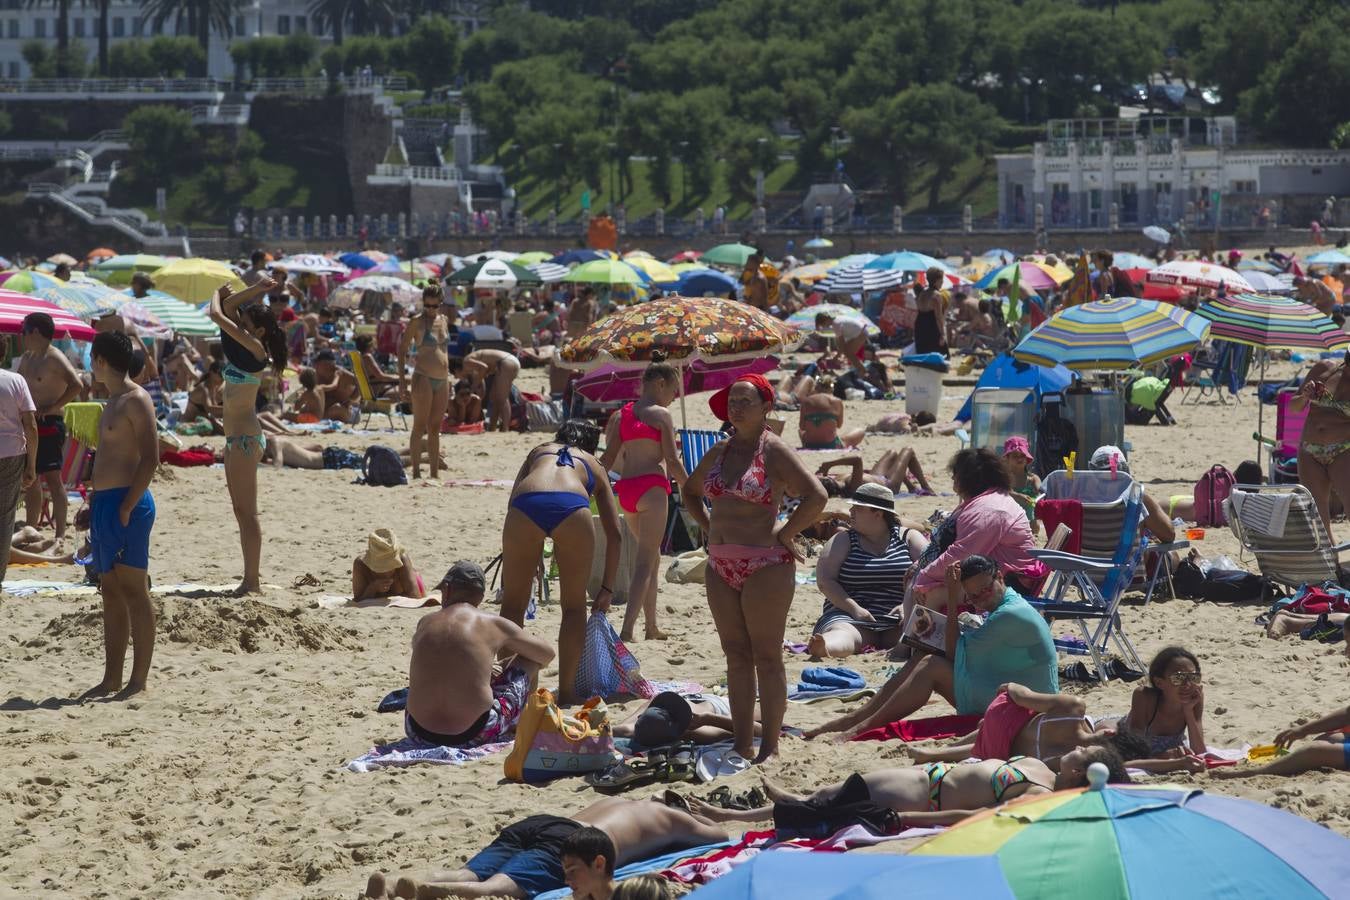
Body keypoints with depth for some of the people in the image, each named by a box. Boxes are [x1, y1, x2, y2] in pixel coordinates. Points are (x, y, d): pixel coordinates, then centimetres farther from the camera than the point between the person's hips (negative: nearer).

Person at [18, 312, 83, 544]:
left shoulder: (54, 359, -14)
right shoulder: (27, 358, 14)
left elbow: (77, 385, -26)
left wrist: (53, 408, -23)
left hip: (49, 426, -9)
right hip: (30, 425, 9)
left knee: (52, 477, -9)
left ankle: (60, 533, -8)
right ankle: (31, 527, 20)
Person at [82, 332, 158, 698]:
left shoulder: (135, 401, -11)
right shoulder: (113, 401, 19)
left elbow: (150, 458, -18)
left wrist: (127, 507, -20)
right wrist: (93, 504, 18)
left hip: (126, 504, -10)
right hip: (104, 504, 10)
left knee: (134, 592, -7)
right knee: (111, 594, 11)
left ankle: (139, 680, -5)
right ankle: (111, 678, 14)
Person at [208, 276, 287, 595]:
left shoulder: (255, 348, -13)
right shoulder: (243, 346, 11)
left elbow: (218, 315, -14)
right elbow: (228, 307, 17)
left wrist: (218, 294, 5)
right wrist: (256, 289, 11)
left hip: (246, 436, -10)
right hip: (237, 437, 10)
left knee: (247, 511, -9)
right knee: (242, 512, 11)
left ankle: (252, 581, -8)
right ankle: (251, 578, 15)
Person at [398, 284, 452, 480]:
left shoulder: (444, 321, 13)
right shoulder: (417, 322, -5)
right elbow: (402, 350, -4)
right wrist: (402, 381, -10)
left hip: (442, 380, 6)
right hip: (423, 378, -6)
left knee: (435, 428, 9)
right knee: (420, 427, -6)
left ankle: (435, 473, 13)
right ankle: (416, 473, -5)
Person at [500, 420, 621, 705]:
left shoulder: (538, 451, 39)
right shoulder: (594, 465, 36)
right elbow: (614, 533, 29)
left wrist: (509, 572, 29)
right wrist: (607, 589, 33)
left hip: (527, 503, 1)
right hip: (571, 507, -1)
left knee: (513, 604, 15)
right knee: (574, 607, 16)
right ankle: (567, 690, 14)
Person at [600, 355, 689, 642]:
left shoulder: (622, 414, 12)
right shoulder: (661, 415, -6)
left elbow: (608, 459, 9)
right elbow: (672, 460, -9)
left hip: (625, 489, 7)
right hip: (652, 486, -7)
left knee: (652, 557, 21)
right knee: (645, 562, -7)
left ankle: (652, 627, 27)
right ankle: (627, 628, -20)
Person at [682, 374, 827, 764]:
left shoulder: (774, 451, -9)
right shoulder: (720, 451, 12)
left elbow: (816, 497, -19)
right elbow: (690, 490, 30)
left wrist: (784, 535, -13)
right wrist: (709, 528, 16)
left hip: (765, 566, -7)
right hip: (721, 567, 7)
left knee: (766, 657, -3)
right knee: (736, 656, 9)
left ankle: (770, 748, 1)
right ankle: (743, 745, 14)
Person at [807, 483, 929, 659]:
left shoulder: (909, 538, 14)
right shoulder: (844, 540, 15)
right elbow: (825, 581, 2)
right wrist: (853, 608, -13)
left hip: (897, 622, 1)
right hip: (850, 616, -1)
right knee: (843, 634, -37)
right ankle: (822, 647, -71)